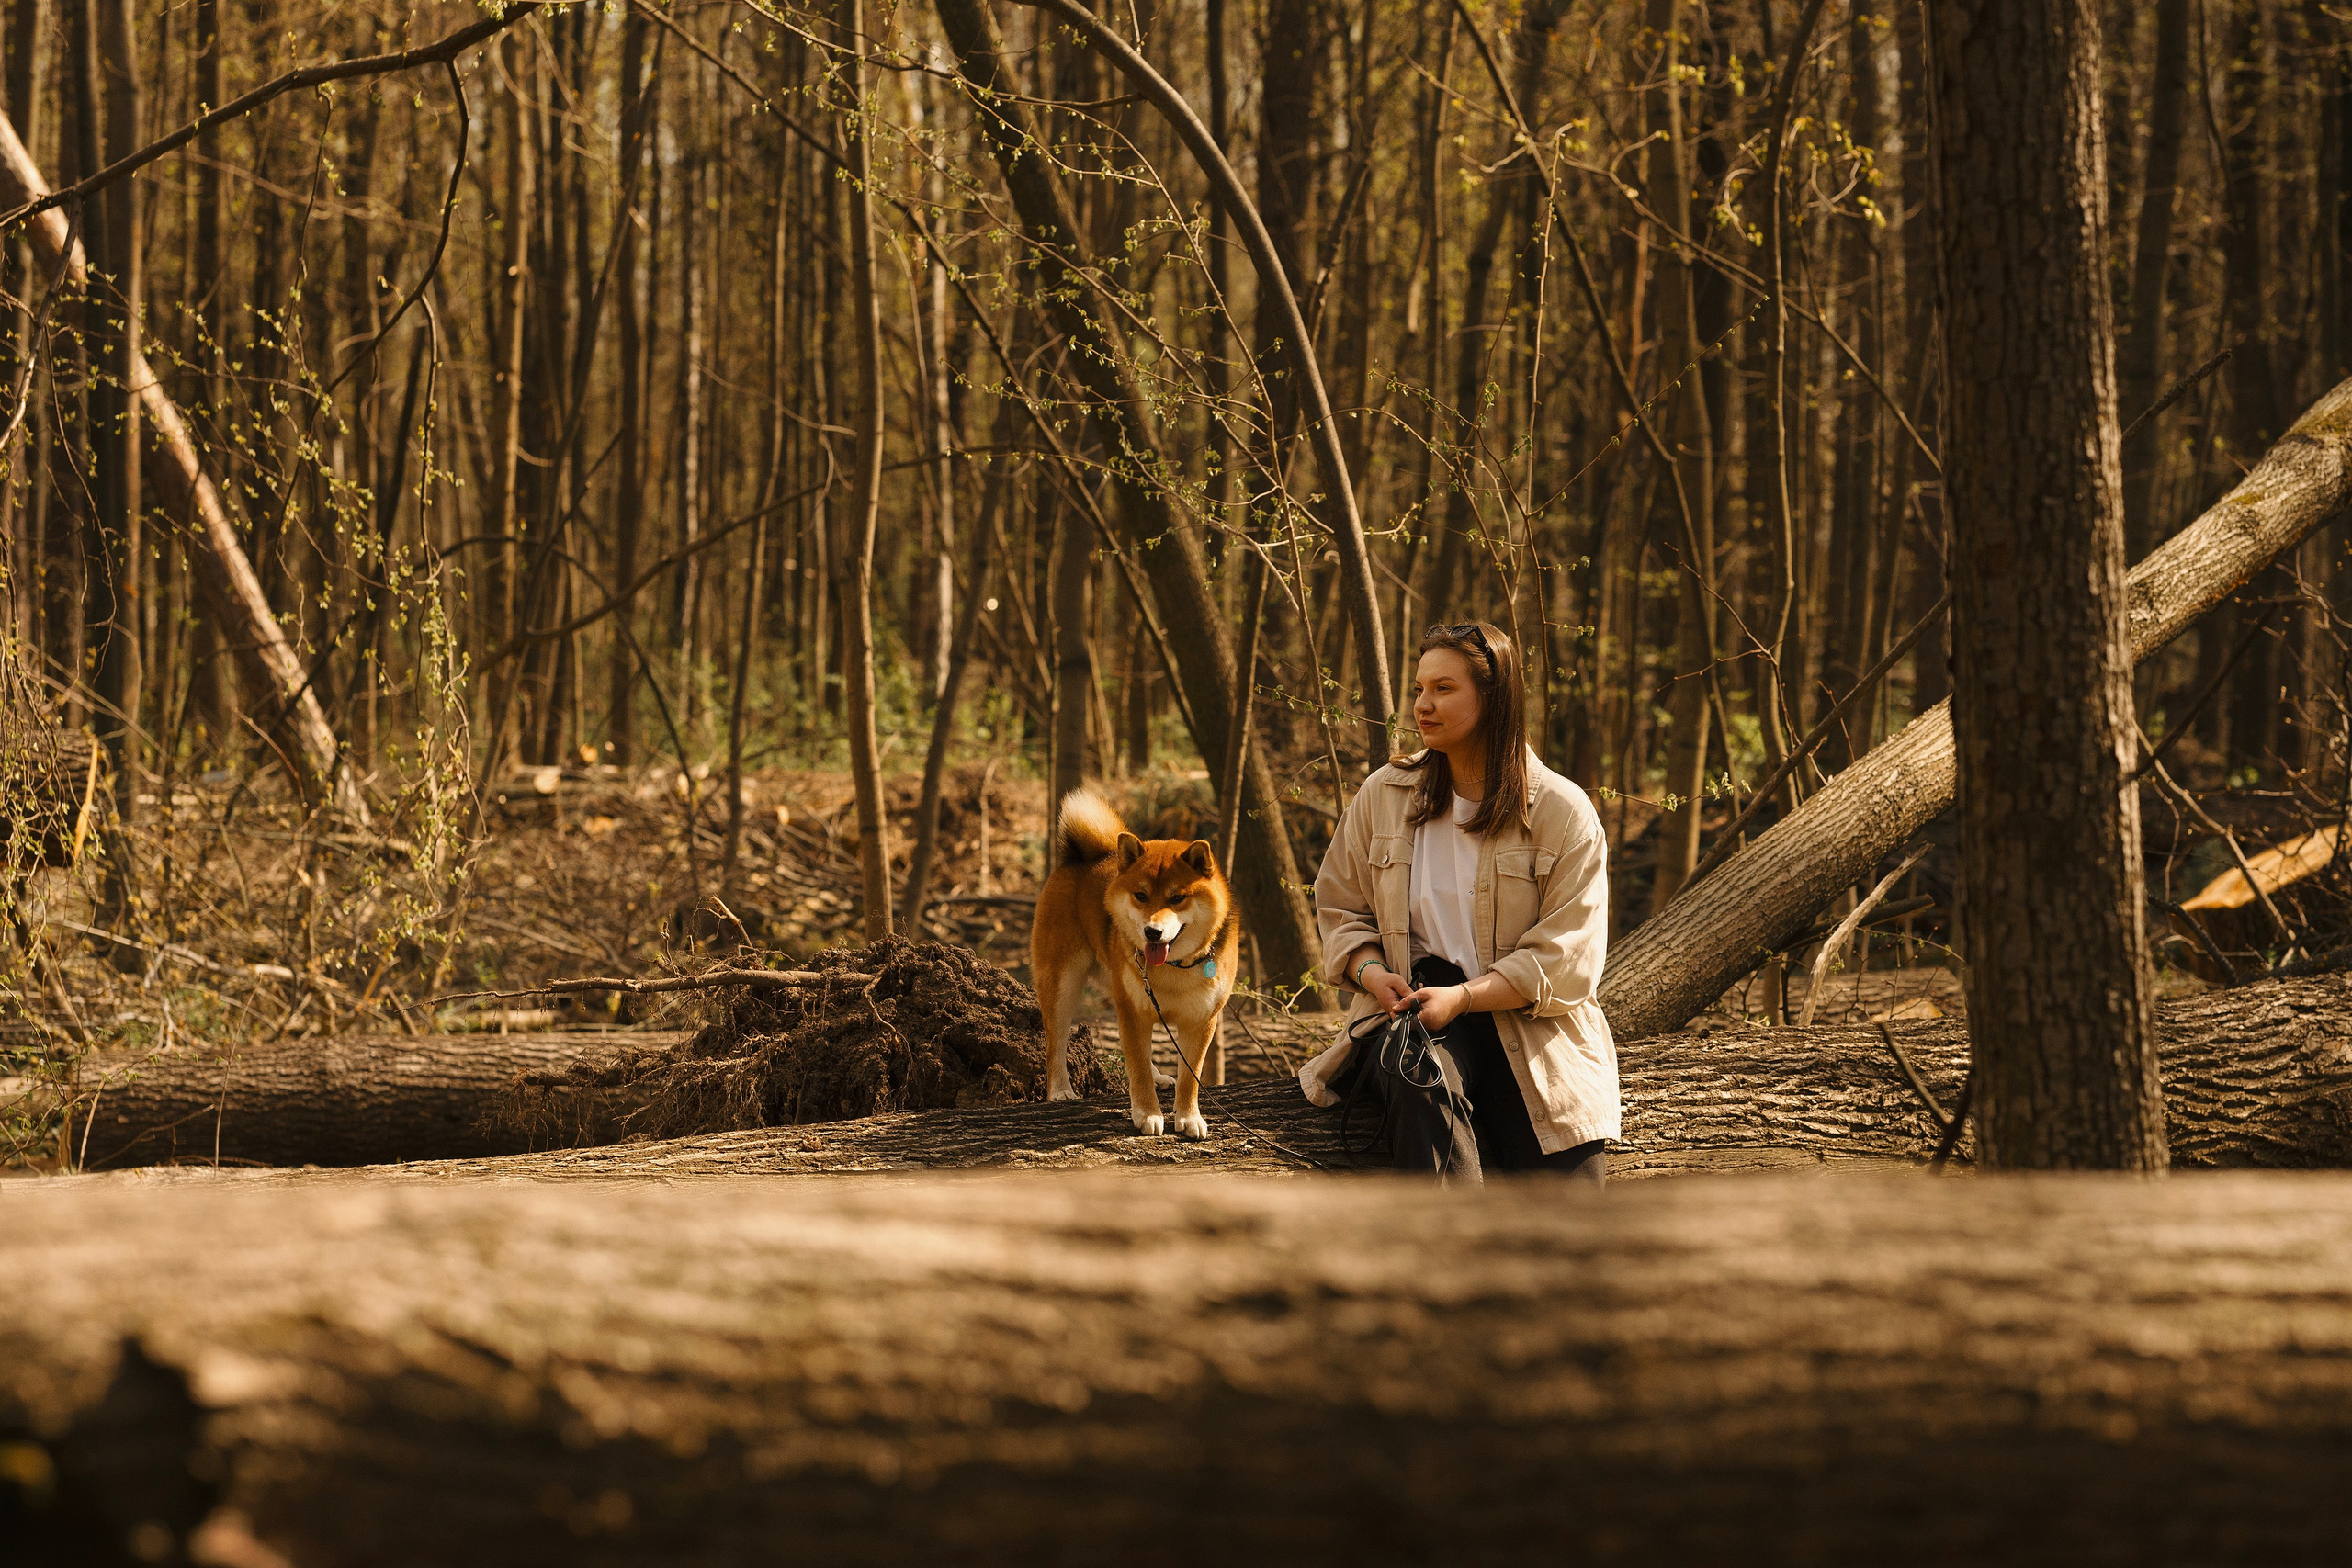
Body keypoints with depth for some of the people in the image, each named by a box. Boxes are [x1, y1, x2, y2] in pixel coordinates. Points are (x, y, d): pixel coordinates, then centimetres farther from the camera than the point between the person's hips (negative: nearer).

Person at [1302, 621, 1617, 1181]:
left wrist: (1462, 998, -20)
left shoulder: (1564, 813, -1)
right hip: (1412, 1008, 1)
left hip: (1531, 1029, -1)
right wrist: (1372, 972, -6)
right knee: (1418, 1076, -39)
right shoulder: (1383, 795, 9)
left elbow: (1563, 957, -7)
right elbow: (1340, 907, 17)